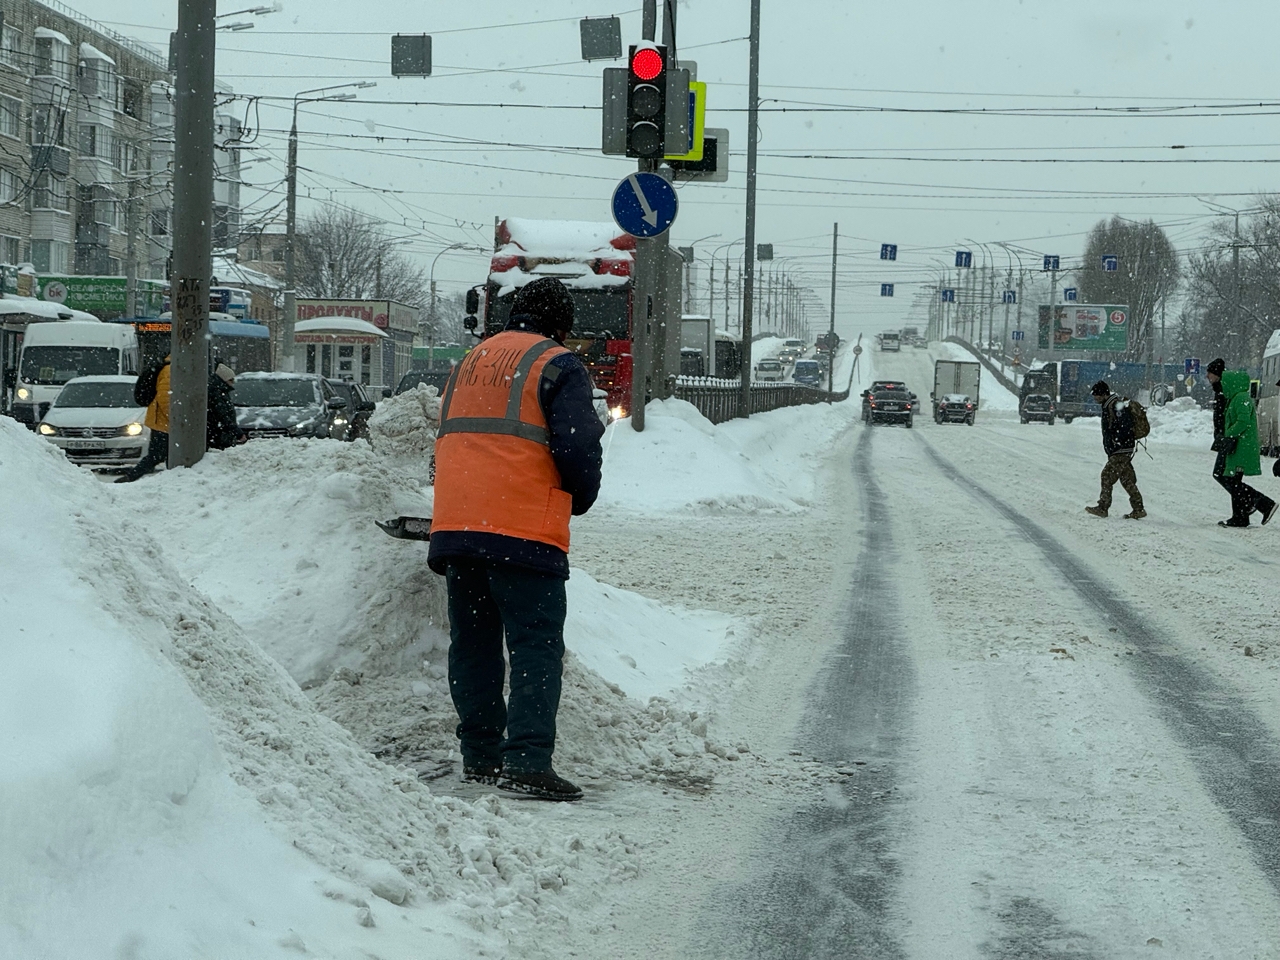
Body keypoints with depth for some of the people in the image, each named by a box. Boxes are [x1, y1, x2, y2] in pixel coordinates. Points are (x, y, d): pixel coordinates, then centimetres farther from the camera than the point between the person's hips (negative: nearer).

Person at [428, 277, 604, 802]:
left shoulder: (470, 363, 21)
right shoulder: (558, 367, -1)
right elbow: (578, 448, -10)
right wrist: (580, 499, 8)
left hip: (455, 524, 7)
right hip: (525, 529, -6)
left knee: (473, 643, 13)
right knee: (536, 646, -6)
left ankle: (479, 756, 16)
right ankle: (528, 760, -16)